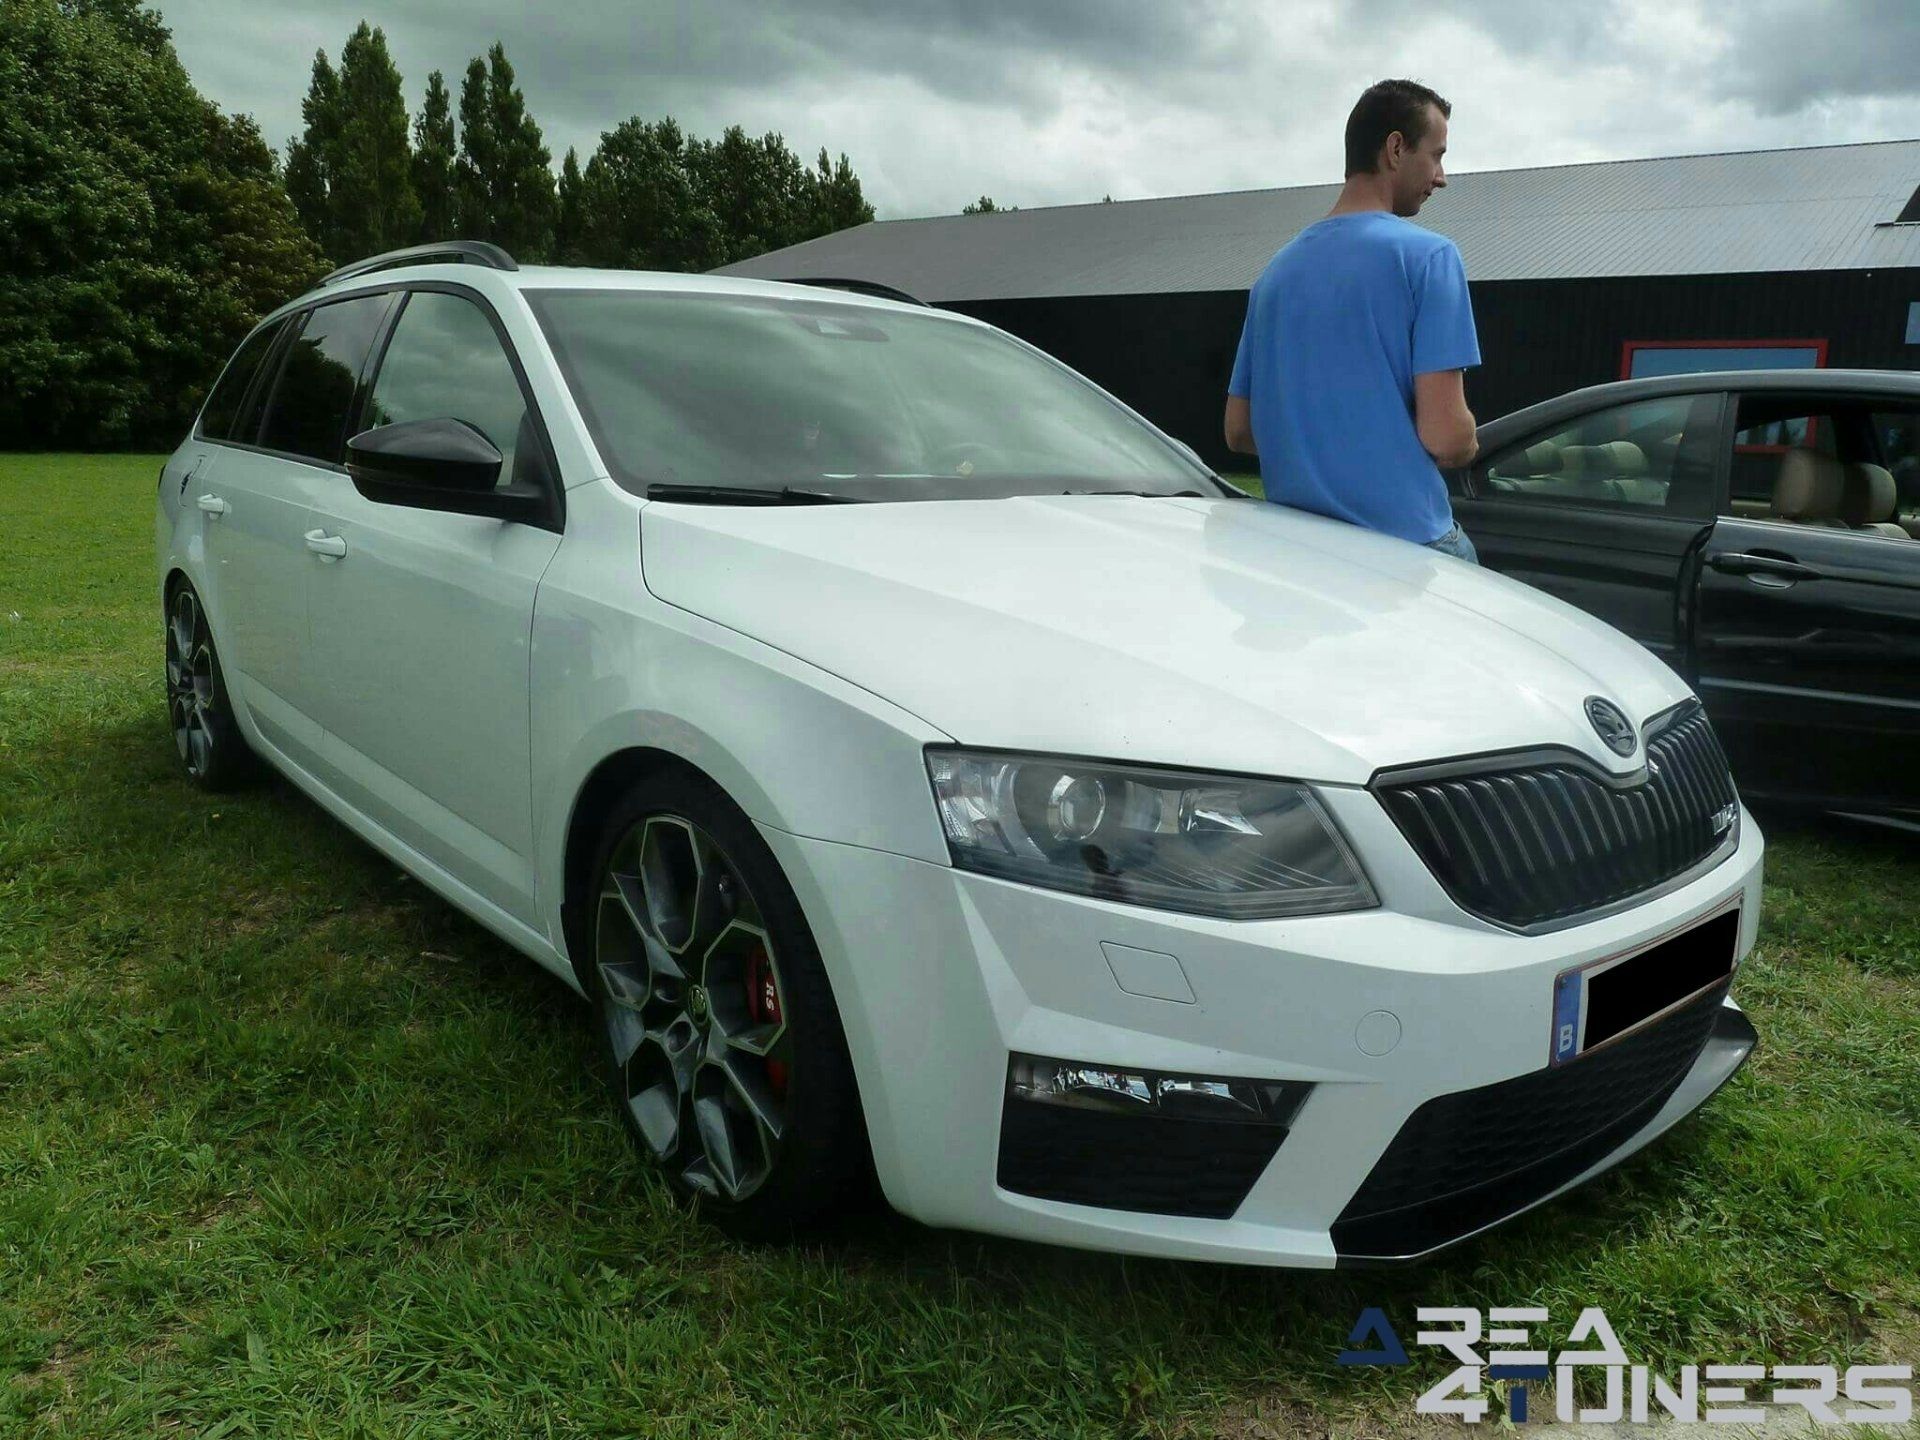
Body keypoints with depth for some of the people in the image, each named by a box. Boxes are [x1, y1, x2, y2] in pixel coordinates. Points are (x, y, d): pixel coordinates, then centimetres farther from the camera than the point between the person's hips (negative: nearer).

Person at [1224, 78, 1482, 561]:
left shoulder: (1278, 268, 10)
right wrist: (1468, 445, 7)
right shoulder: (1426, 255, -8)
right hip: (1404, 541, -6)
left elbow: (1238, 431, 12)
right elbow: (1445, 435, -15)